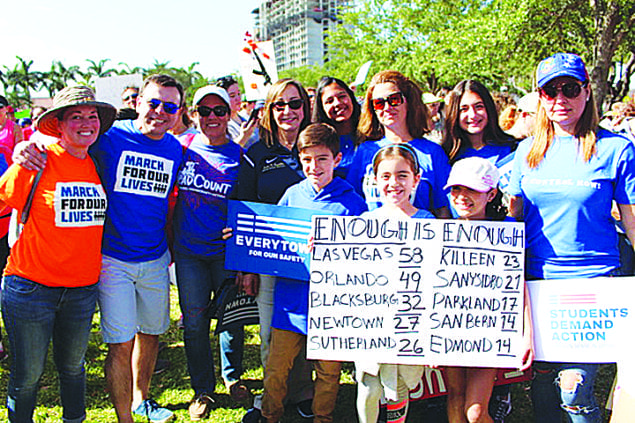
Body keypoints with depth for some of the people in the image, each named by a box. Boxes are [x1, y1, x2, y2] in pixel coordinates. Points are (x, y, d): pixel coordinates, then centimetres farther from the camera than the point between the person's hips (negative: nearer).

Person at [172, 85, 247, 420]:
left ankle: (232, 376, 35)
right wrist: (169, 241, 7)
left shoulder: (240, 156, -3)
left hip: (227, 252, -1)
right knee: (194, 322, 7)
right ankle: (202, 389, 25)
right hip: (188, 252, 1)